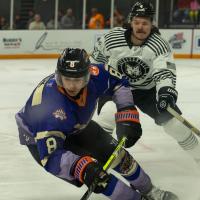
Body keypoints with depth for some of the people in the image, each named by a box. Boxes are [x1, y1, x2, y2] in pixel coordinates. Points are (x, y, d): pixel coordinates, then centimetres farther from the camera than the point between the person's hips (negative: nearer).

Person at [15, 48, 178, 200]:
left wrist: (128, 115, -17)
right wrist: (81, 167, -57)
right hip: (39, 138, -6)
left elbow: (118, 82, -6)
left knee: (117, 154, 6)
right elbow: (50, 156, -43)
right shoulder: (51, 107, -44)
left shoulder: (92, 75, -28)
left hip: (76, 126, 6)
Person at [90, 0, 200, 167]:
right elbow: (96, 60, 0)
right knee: (107, 115, -30)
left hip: (147, 90, 1)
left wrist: (166, 91, -55)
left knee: (174, 121, -7)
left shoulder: (160, 45, -23)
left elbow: (165, 71, -35)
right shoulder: (111, 39, -19)